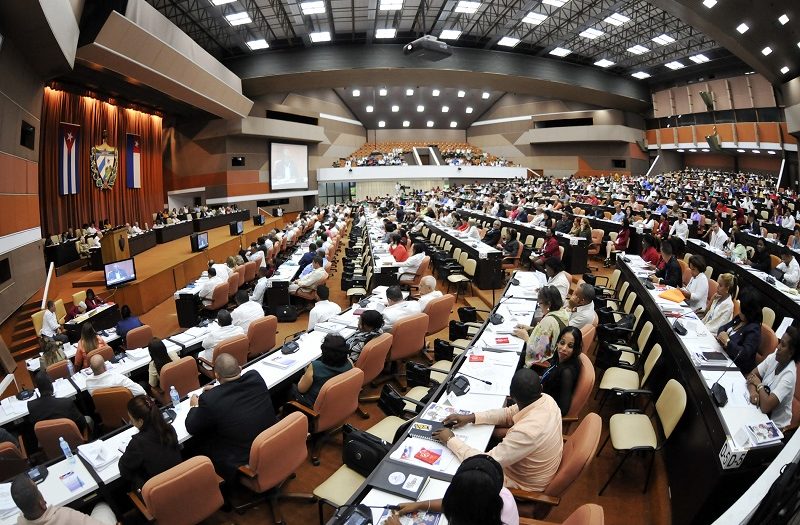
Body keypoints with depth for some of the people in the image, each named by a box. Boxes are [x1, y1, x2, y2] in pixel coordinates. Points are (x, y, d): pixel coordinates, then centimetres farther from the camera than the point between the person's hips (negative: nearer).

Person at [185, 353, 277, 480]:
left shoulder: (209, 399, -23)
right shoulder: (256, 377, -11)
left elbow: (191, 428, -3)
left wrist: (194, 406, 14)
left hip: (240, 463, -5)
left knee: (197, 439, 17)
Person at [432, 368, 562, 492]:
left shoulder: (526, 432, -41)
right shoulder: (546, 399, -17)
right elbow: (509, 413, -2)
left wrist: (450, 440, -24)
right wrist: (471, 417, -10)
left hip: (523, 484, -7)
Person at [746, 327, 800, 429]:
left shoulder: (789, 375, -24)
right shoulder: (773, 357, -6)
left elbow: (766, 407, -30)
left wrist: (759, 385, -14)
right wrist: (753, 391, -22)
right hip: (759, 408, 5)